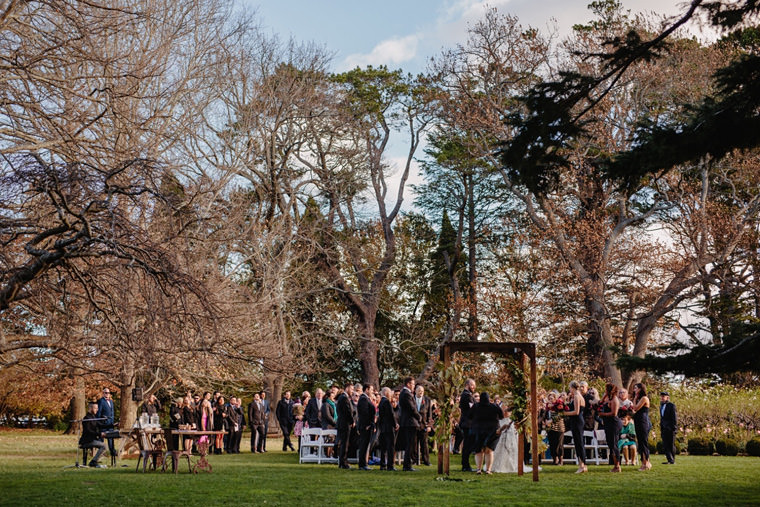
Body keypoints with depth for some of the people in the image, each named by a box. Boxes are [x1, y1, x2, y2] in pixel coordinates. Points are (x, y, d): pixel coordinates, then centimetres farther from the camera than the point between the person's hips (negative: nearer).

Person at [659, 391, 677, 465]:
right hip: (664, 428, 7)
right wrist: (661, 428, 15)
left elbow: (674, 417, -10)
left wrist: (674, 428, -15)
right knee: (665, 445, 1)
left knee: (671, 445, 0)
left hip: (670, 428, -7)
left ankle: (672, 461, 7)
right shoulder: (661, 406, 17)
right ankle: (669, 459, 3)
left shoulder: (671, 405, -6)